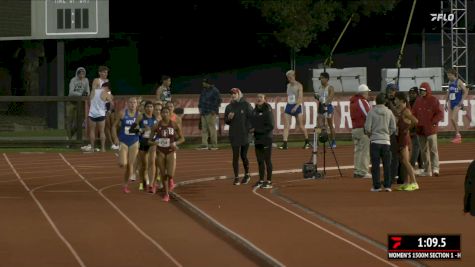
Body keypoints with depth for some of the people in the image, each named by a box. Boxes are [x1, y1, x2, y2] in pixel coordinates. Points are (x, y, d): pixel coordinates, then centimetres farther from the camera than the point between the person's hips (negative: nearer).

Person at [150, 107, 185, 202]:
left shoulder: (174, 125, -6)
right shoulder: (157, 126, -5)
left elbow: (182, 138, 2)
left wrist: (176, 143, -17)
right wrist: (153, 143, -22)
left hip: (171, 151, -1)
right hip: (160, 152, 1)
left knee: (170, 174, -14)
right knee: (163, 174, 5)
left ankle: (171, 180, 24)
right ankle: (166, 194, 24)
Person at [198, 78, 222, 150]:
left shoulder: (214, 90, -9)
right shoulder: (204, 90, 16)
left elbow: (218, 100, -12)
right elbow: (201, 99, 27)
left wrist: (214, 110, -13)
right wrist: (200, 108, 17)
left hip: (211, 113, -8)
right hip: (203, 113, 8)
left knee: (212, 128, -7)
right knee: (204, 128, 7)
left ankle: (214, 145, -3)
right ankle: (204, 144, 10)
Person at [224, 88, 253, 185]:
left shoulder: (246, 105, -3)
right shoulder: (229, 107, 7)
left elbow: (252, 117, -2)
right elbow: (226, 121, 12)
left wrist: (249, 128, -11)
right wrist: (229, 118, -9)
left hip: (245, 134, -2)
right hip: (234, 135, 2)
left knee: (244, 155, 6)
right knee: (235, 156, -1)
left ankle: (247, 175, 26)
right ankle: (236, 178, 3)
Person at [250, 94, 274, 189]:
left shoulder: (267, 111, -10)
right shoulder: (255, 111, 10)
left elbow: (270, 126, -13)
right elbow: (252, 123, 20)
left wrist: (257, 130, -16)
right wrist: (252, 128, -2)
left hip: (266, 139, -7)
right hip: (257, 139, 7)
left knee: (267, 160, -2)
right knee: (260, 160, 11)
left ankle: (269, 182, 2)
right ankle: (261, 180, 19)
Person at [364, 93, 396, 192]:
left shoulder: (371, 112, -6)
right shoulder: (389, 112, 1)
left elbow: (367, 128, -7)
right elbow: (393, 128, 4)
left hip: (374, 140, -2)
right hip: (386, 141, 2)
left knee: (375, 165, 2)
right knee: (387, 165, 7)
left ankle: (376, 186, 1)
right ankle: (387, 185, 4)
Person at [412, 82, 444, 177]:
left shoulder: (434, 100, -4)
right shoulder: (418, 100, 11)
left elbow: (440, 114, -7)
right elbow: (413, 113, 14)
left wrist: (432, 122, -13)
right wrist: (416, 123, 1)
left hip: (431, 129, -6)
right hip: (420, 129, 6)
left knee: (433, 149, -12)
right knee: (424, 150, 9)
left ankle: (435, 168, -13)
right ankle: (427, 170, 15)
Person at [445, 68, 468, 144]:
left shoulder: (459, 82, -9)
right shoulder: (450, 82, 14)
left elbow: (466, 91, -12)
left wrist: (462, 101, -20)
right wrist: (446, 102, 19)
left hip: (457, 104, -8)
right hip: (451, 103, 8)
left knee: (453, 119, -18)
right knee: (452, 120, 6)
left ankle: (458, 135, -9)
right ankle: (458, 136, 13)